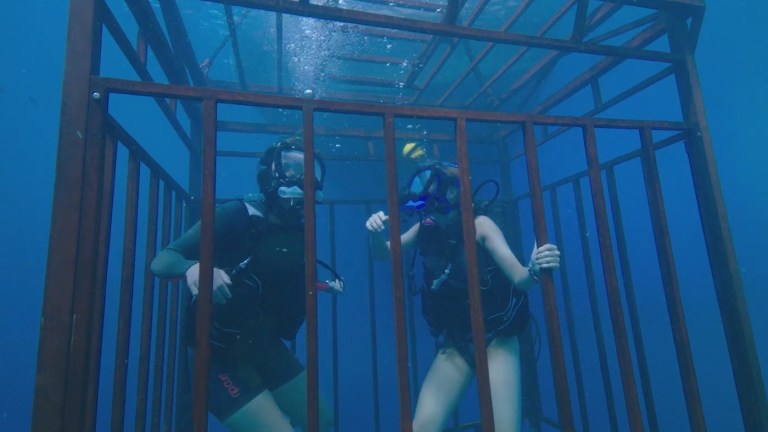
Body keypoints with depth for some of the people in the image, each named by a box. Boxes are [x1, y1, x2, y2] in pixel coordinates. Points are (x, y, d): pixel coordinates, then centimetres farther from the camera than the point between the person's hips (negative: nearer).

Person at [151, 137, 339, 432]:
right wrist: (193, 268, -42)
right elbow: (161, 262, -21)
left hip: (263, 346, 7)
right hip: (219, 352, -6)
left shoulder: (301, 231, -1)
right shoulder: (238, 216, -19)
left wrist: (326, 287, 1)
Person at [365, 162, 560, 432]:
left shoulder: (480, 226, -14)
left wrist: (534, 270, -43)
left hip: (496, 340, -3)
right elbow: (383, 254, 1)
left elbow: (520, 280, -19)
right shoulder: (427, 230, -2)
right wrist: (376, 233, -21)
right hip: (455, 344, 3)